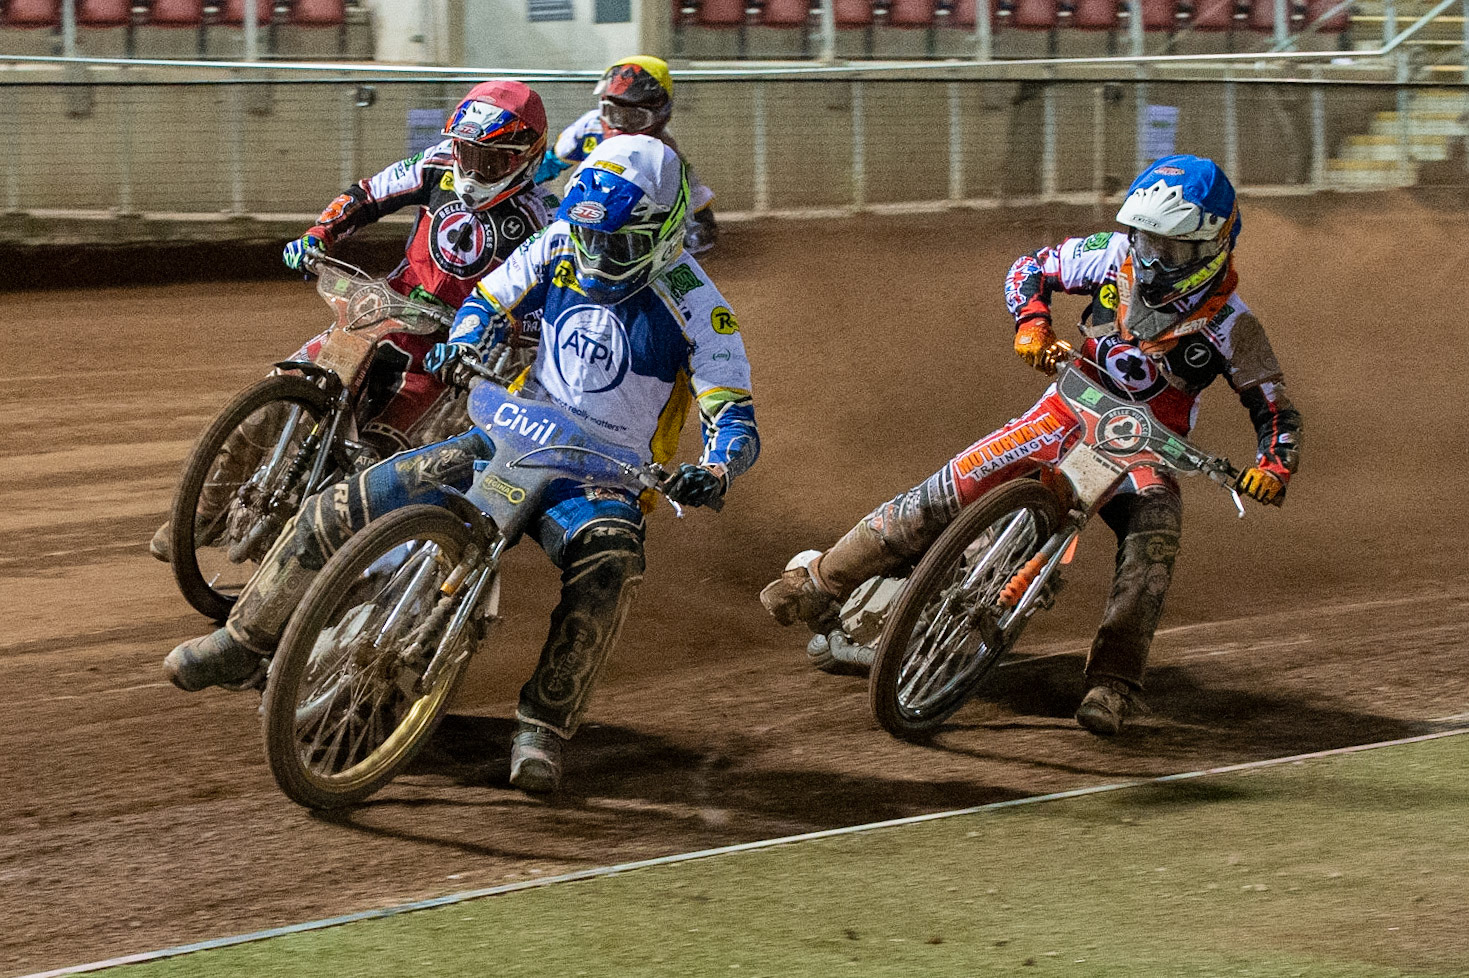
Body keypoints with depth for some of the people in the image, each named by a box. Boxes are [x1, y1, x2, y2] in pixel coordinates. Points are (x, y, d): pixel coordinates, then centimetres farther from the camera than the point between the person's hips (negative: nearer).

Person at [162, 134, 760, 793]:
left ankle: (542, 731, -33)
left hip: (603, 478, -5)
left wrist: (713, 472, -40)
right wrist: (464, 342, -11)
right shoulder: (561, 245, -1)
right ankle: (244, 643, 13)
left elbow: (736, 421, -17)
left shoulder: (694, 306, -15)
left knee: (607, 564, -42)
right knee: (340, 510, -6)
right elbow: (489, 299, 13)